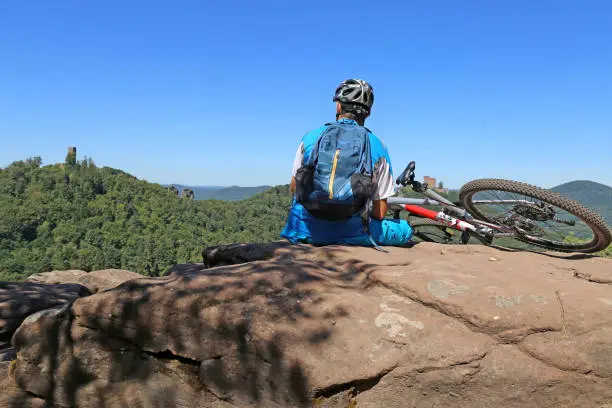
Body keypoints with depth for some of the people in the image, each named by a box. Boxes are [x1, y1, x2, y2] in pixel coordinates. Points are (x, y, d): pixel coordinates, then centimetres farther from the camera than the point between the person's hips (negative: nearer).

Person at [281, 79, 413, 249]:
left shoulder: (311, 137, 2)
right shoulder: (378, 147, -2)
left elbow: (293, 188, 12)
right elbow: (380, 213, 0)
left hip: (306, 230, 2)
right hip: (351, 233, -1)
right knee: (405, 229, 19)